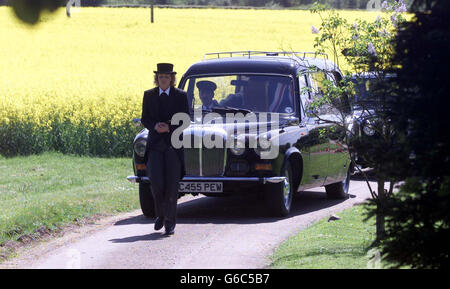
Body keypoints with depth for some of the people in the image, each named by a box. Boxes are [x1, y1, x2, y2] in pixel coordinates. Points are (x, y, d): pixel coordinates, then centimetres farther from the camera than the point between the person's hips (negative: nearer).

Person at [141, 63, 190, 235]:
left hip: (174, 145, -1)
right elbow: (144, 119, 7)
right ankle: (160, 215, 13)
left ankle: (170, 221, 3)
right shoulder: (149, 95, 10)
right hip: (155, 145, 1)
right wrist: (154, 126, -14)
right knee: (156, 182, -10)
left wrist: (169, 127, -15)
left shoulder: (181, 96, 4)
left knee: (172, 185, -4)